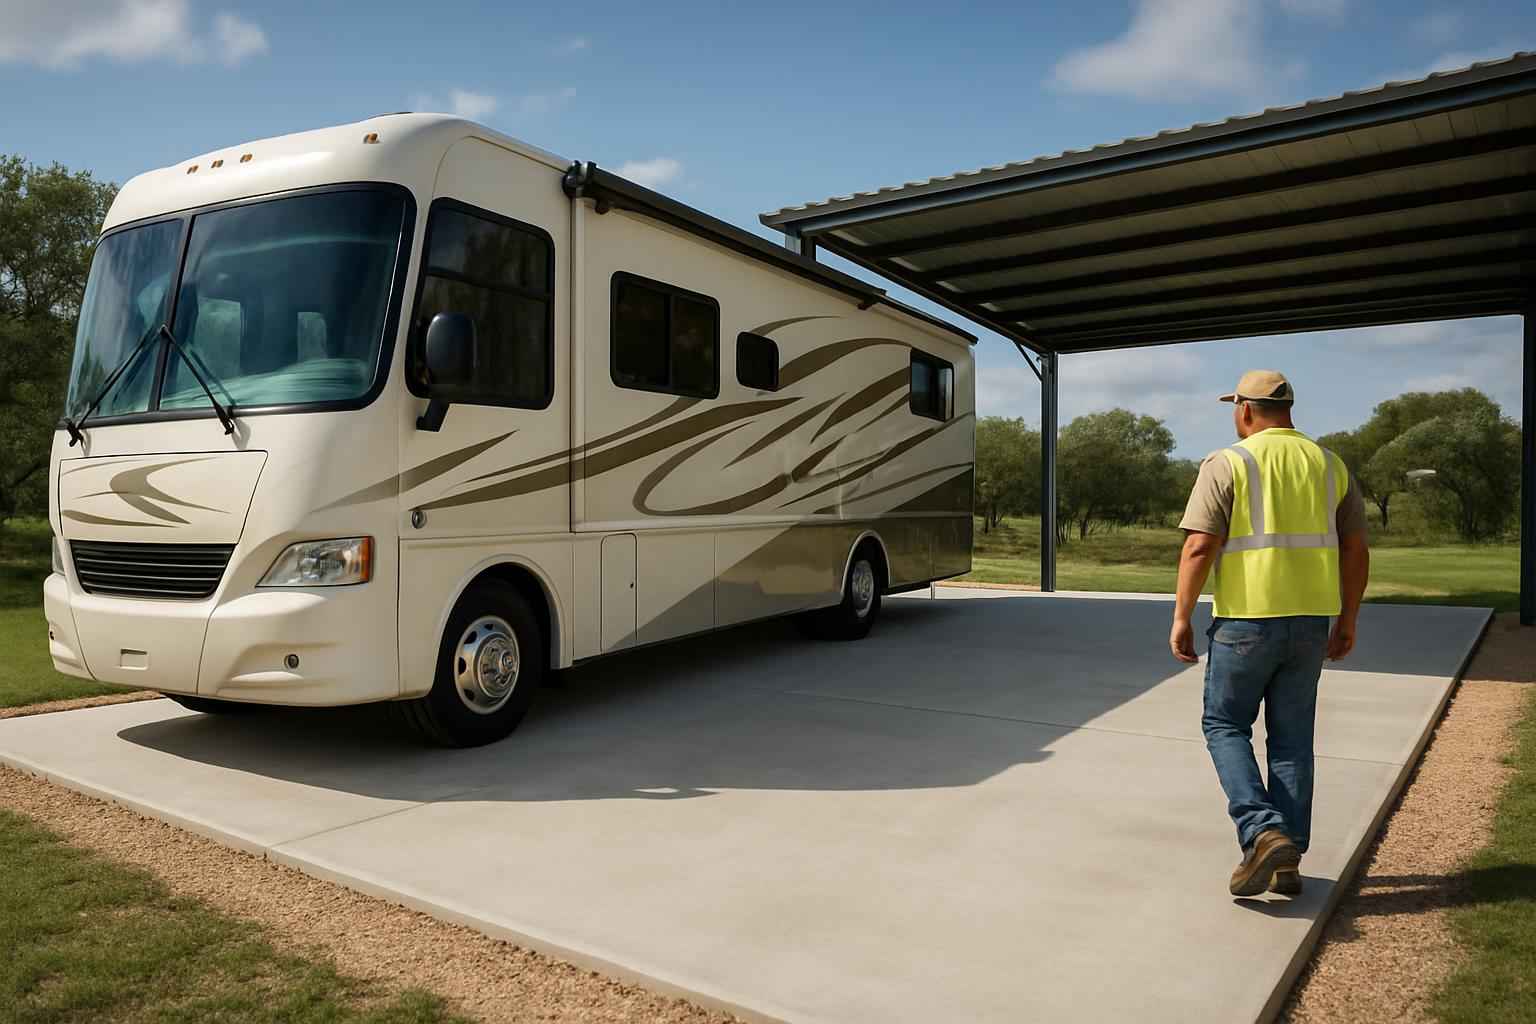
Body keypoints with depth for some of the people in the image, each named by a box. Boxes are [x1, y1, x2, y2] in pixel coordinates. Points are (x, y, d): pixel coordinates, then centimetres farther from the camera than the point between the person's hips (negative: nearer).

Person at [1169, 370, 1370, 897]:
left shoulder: (1227, 464, -7)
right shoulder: (1329, 465, 10)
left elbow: (1200, 546, -14)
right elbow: (1356, 549, 11)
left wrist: (1182, 617, -9)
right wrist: (1347, 620, 18)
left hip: (1247, 618, -5)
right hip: (1311, 620, 5)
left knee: (1225, 725, 10)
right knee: (1292, 738, 12)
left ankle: (1263, 833, -7)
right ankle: (1287, 860, 17)